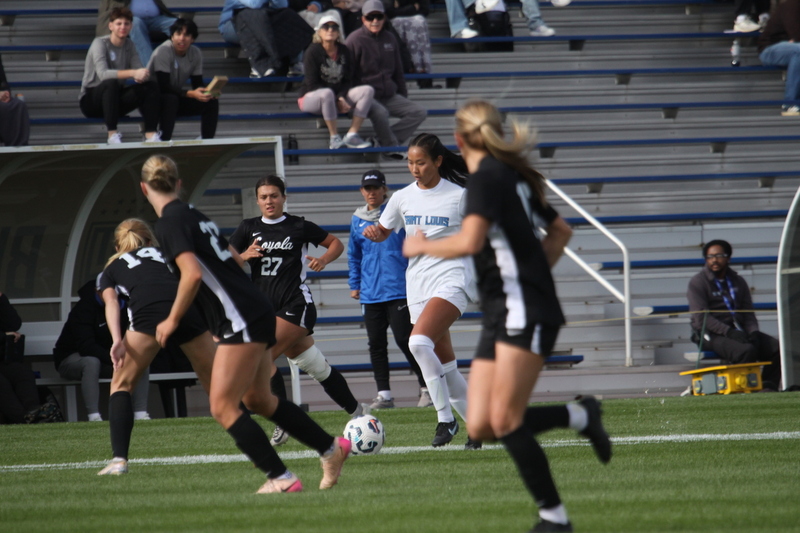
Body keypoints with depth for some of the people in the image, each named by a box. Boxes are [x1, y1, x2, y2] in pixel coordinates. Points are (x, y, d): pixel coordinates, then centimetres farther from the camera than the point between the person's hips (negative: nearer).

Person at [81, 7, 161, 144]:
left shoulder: (129, 45, 6)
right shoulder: (100, 44, -14)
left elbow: (139, 70, -4)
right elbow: (103, 74, -31)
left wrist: (142, 75, -30)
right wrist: (132, 73, -41)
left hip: (115, 99, 6)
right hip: (91, 100, -6)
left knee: (151, 86, -14)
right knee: (111, 83, -38)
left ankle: (150, 134, -22)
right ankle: (112, 134, -38)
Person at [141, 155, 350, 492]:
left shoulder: (169, 223, -11)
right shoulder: (191, 215, 16)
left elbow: (192, 274, -23)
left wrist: (173, 320, -13)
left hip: (240, 321, -9)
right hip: (257, 313, 9)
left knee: (222, 407, -7)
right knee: (257, 399, 21)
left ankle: (281, 479, -10)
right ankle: (332, 449, 29)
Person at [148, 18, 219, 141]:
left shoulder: (195, 53, -4)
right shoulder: (163, 51, -22)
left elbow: (198, 84, -3)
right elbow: (163, 87, -29)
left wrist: (208, 92, -27)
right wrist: (190, 94, -38)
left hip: (176, 97, 6)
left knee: (211, 102, -11)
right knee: (171, 99, -38)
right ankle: (163, 141, -36)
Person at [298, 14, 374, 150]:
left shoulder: (344, 52, 5)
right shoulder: (313, 52, -10)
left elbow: (348, 81, 6)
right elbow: (312, 84, -15)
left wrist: (341, 98, -17)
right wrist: (336, 102, -21)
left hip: (338, 97, 5)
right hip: (310, 97, -5)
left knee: (367, 90, -16)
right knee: (327, 93, -41)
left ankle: (352, 135, -22)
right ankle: (334, 138, -31)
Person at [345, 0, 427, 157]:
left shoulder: (390, 39, 13)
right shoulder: (355, 40, -5)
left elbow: (398, 71, 22)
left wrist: (403, 95, 18)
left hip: (390, 96, 7)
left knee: (419, 112, -11)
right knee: (380, 112, -38)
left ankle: (384, 141, -18)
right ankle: (392, 148, -17)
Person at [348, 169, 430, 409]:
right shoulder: (358, 220, 10)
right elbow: (354, 255, 22)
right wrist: (355, 284, 17)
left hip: (399, 288, -5)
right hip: (370, 294, 5)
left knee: (404, 340, -8)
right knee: (376, 344, 4)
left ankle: (427, 388, 3)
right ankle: (384, 395, 9)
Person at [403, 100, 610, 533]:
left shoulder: (486, 177, -10)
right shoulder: (512, 176, 18)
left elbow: (469, 241, -24)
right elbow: (560, 231, 28)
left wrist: (422, 246, -8)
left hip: (525, 313, -9)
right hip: (501, 316, 9)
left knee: (505, 420, -11)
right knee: (480, 427, 2)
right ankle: (579, 416, 14)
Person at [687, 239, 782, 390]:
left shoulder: (738, 281, 17)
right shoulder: (697, 283, -2)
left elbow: (748, 313, 15)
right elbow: (701, 318, -13)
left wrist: (753, 332, -7)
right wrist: (728, 332, -24)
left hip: (737, 331, 6)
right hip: (710, 335, -6)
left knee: (776, 348, -13)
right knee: (746, 350, -33)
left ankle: (768, 387, -13)